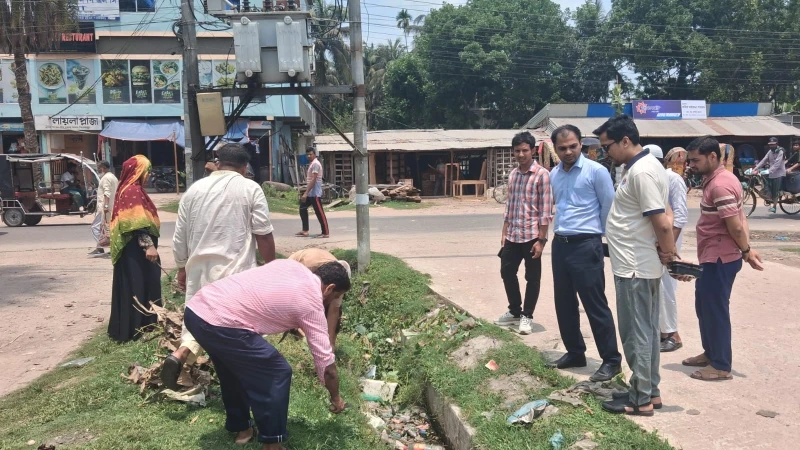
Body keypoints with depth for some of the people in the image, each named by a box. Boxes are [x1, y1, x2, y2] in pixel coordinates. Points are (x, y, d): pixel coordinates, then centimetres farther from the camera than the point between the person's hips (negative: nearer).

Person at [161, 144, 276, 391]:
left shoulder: (194, 189, 8)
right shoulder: (250, 189, -2)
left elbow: (180, 235, 11)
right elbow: (264, 234, -6)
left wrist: (182, 267, 21)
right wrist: (270, 268, 4)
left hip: (200, 268, 3)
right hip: (237, 270, -3)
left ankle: (179, 355, -9)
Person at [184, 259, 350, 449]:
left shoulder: (291, 265, 16)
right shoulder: (311, 304, -1)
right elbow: (326, 362, 5)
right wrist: (335, 398, 20)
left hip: (196, 309, 9)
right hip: (219, 324, -9)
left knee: (234, 368, 28)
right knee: (277, 372, 3)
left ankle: (240, 428, 41)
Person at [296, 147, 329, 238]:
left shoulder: (315, 164, -15)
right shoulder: (311, 164, 17)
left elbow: (313, 180, -22)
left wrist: (306, 193, -25)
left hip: (315, 193, -11)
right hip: (310, 193, 11)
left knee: (319, 213, -6)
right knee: (302, 208, 12)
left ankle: (326, 233, 0)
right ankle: (305, 230, 17)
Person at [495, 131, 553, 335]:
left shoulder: (542, 175, -10)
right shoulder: (513, 175, 11)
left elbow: (546, 210, -12)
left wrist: (541, 239, -15)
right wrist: (504, 233, 13)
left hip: (531, 235, -7)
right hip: (512, 236, 7)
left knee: (532, 278, 6)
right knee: (507, 272, 13)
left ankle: (527, 316, 20)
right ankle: (514, 311, 31)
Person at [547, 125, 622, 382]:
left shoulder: (596, 171, -9)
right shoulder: (554, 175, 10)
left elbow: (609, 208, -4)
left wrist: (599, 234, 2)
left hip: (586, 245, -7)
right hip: (560, 244, 7)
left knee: (595, 305, -2)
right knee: (564, 304, 14)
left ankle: (611, 359, 10)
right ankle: (575, 352, 29)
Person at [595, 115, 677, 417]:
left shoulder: (640, 172, -21)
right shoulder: (645, 165, 12)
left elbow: (661, 223, -24)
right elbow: (664, 215, 16)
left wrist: (668, 253, -8)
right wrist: (669, 253, 12)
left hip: (634, 267, -10)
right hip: (641, 264, 10)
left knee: (635, 333, 0)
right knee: (647, 330, 16)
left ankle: (640, 399, 11)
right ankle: (650, 392, 27)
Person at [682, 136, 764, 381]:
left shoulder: (720, 185, -22)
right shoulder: (716, 179, 11)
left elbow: (735, 227, -21)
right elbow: (741, 219, 12)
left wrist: (746, 252, -7)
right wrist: (747, 250, 4)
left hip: (720, 258, -10)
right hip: (711, 257, 10)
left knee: (716, 309, 0)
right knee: (704, 306, 19)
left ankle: (721, 366, 12)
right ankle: (710, 354, 34)